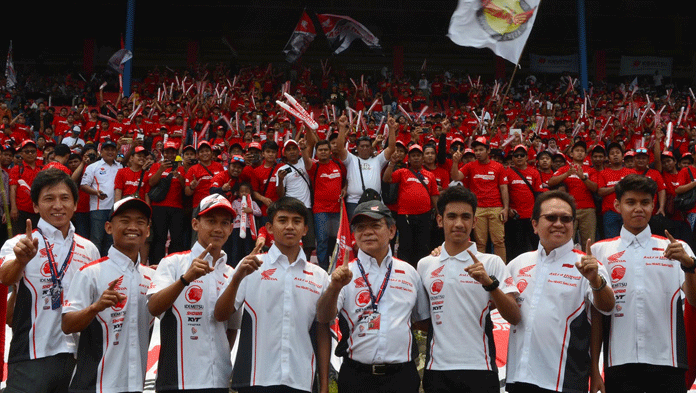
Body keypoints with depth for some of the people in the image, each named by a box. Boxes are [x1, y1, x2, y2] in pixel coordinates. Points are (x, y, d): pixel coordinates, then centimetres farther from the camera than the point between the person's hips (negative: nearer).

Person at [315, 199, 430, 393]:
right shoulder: (345, 274, 1)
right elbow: (324, 317, -13)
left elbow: (424, 319, 19)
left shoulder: (409, 272, 9)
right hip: (356, 375, -1)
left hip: (402, 376, 2)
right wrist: (334, 287, -29)